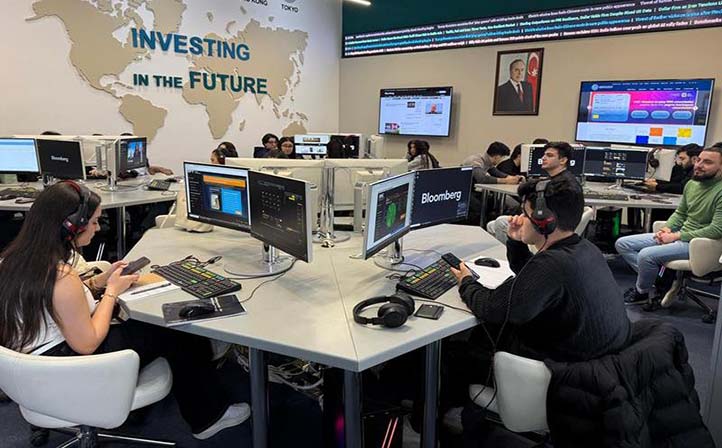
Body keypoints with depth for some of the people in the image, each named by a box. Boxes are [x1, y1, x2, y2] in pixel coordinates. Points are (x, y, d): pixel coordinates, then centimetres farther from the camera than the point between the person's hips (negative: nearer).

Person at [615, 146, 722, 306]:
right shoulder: (692, 183, 8)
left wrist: (676, 236, -19)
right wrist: (667, 229, -3)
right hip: (679, 235, 8)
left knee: (646, 255, -30)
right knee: (622, 244, -2)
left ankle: (642, 291, -1)